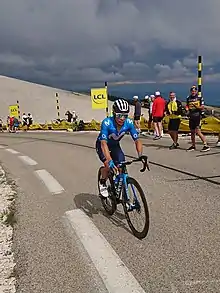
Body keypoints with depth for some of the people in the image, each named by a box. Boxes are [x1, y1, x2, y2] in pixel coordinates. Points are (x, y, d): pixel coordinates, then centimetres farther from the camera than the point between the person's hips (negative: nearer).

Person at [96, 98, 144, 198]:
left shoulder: (129, 123, -26)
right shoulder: (107, 123, -38)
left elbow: (137, 140, -25)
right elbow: (104, 143, -45)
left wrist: (140, 156, -42)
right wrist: (109, 160, -58)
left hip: (115, 145, 4)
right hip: (102, 145, -3)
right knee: (109, 165, -25)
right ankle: (103, 184, 5)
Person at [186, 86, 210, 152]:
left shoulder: (200, 98, -2)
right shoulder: (188, 98, 12)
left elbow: (202, 107, -5)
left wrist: (196, 106, -22)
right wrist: (187, 110, 3)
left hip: (197, 116, -5)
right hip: (191, 117, 5)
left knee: (198, 131, -14)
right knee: (192, 132, 11)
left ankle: (206, 145, -9)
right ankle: (193, 146, 23)